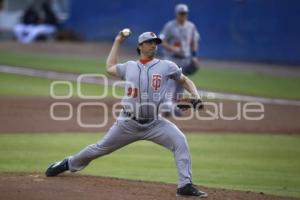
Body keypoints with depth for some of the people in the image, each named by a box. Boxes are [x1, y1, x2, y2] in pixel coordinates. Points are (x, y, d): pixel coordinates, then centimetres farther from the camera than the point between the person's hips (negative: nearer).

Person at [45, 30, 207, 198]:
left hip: (154, 124, -1)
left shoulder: (166, 66, 1)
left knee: (180, 141, -23)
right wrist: (118, 42, 26)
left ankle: (185, 185, -21)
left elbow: (185, 81, 10)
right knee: (101, 148, 11)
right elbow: (110, 68, 25)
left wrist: (196, 96, -8)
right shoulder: (130, 66, 8)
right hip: (128, 124, 1)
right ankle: (69, 164, 36)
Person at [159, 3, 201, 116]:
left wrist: (194, 56, 3)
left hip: (185, 59, 5)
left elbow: (194, 42, 14)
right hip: (171, 58, -5)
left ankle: (174, 106, 16)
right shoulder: (170, 26, -7)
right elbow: (162, 41, -7)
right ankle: (168, 106, -20)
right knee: (171, 81, -17)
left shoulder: (191, 26, 6)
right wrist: (172, 48, -23)